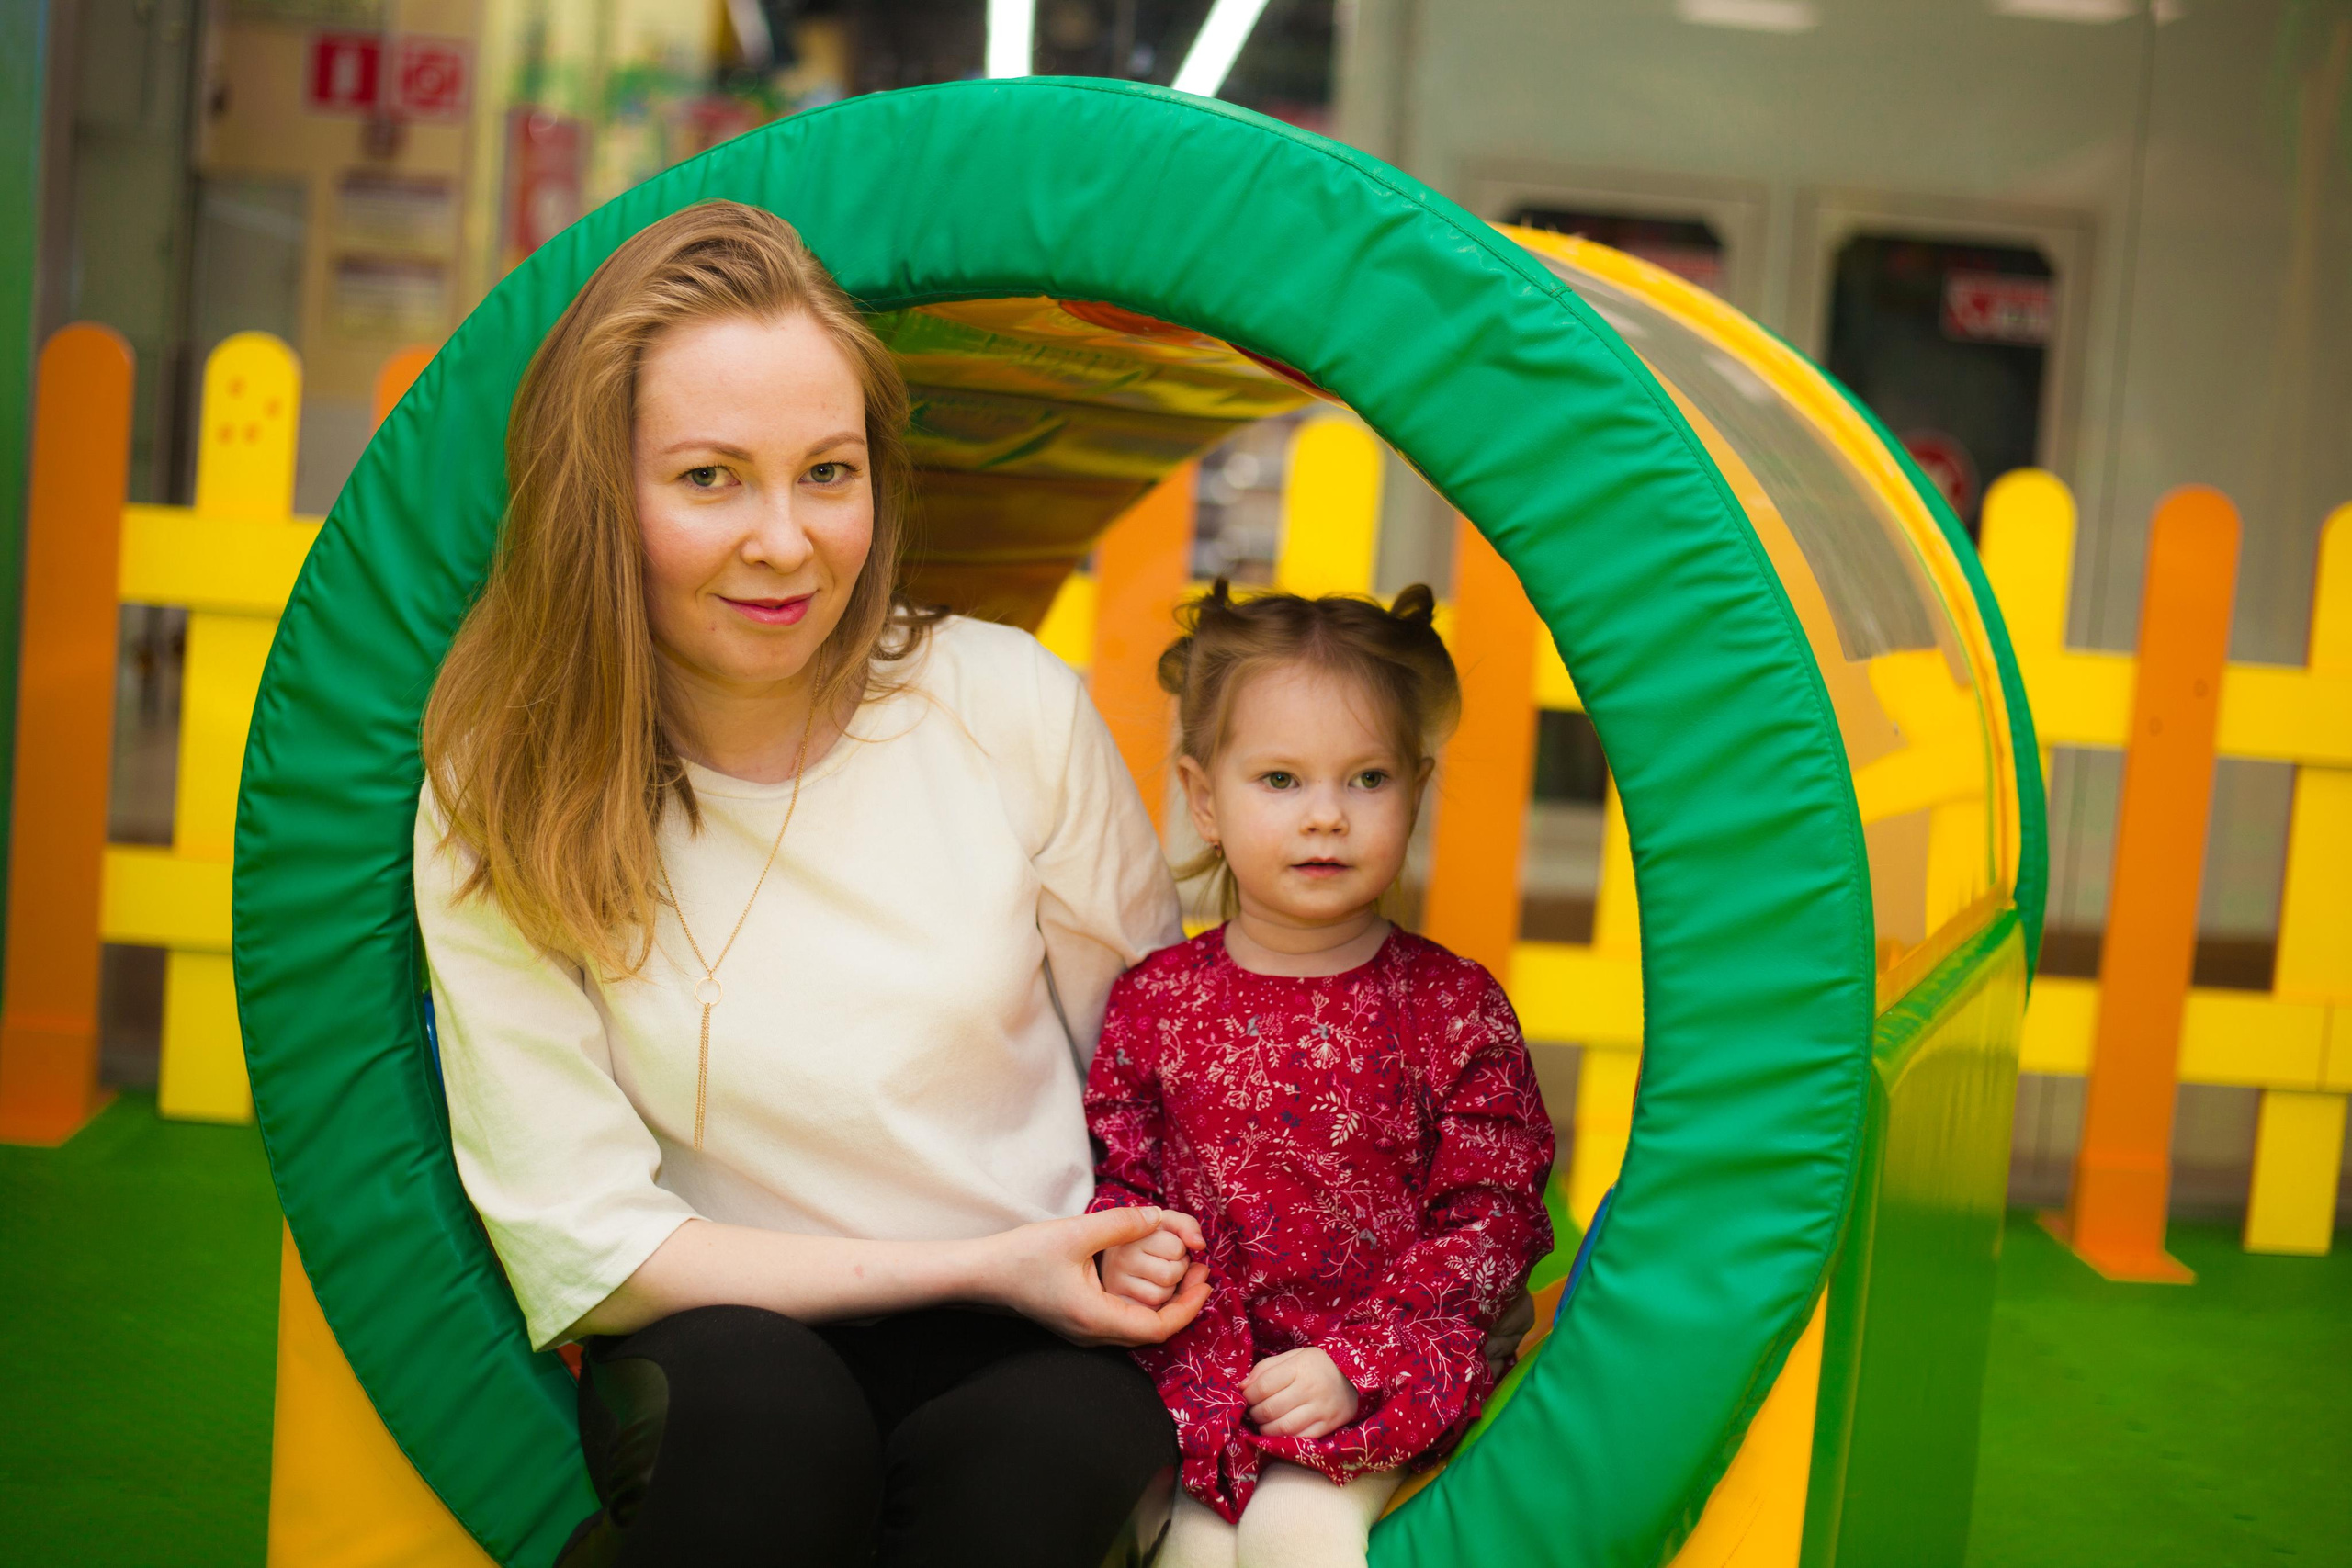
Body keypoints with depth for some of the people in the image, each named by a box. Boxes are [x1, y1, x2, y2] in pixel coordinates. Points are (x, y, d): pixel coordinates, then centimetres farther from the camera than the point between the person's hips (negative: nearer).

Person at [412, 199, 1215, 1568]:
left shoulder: (1011, 702, -5)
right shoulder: (499, 804, -7)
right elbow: (582, 1246, -8)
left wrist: (1157, 1250, -12)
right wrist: (976, 1266, -13)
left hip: (1040, 1343, 0)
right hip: (729, 1338, 0)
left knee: (1038, 1456, -33)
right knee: (763, 1407, -33)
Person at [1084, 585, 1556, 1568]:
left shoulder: (1454, 1008, -3)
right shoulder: (1155, 999, 2)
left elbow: (1492, 1215, -4)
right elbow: (1113, 1169, 12)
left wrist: (1357, 1362, -12)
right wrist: (1118, 1250, -11)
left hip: (1380, 1376, -1)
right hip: (1194, 1366, 2)